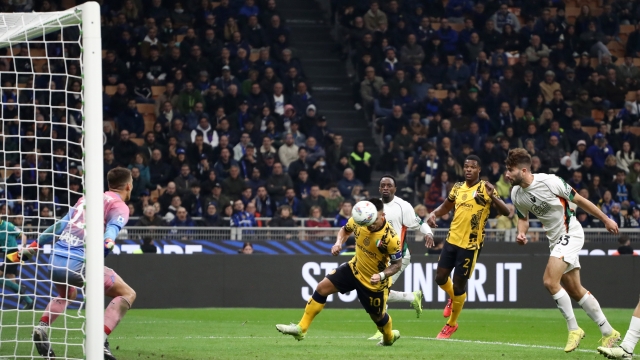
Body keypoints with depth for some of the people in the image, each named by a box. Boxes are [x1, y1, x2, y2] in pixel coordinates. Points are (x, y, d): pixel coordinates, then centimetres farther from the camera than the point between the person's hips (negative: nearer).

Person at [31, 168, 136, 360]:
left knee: (67, 294, 38)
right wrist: (107, 242, -33)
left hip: (56, 260, 7)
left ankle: (41, 328, 12)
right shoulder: (119, 206, 5)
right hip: (79, 263, -7)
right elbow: (113, 227, -16)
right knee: (127, 294, 6)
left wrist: (35, 244, 32)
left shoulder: (87, 198, 25)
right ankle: (100, 340, -13)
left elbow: (59, 225, 27)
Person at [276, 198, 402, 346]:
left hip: (374, 281, -5)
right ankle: (301, 328, -1)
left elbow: (397, 264, -18)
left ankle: (389, 337, 48)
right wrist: (339, 243, -11)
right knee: (322, 288, -7)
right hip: (355, 268, 5)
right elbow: (345, 230, 9)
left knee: (378, 316, 12)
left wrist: (382, 275, -34)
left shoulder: (391, 237, -30)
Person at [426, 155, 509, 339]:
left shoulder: (485, 188, -8)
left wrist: (493, 196, -34)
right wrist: (434, 214, 3)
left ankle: (451, 324, 19)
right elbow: (446, 206, 24)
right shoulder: (457, 188, 7)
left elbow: (505, 212, -16)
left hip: (470, 244, -5)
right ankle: (453, 298, 42)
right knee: (441, 278, 7)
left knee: (459, 284, 1)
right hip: (452, 240, 5)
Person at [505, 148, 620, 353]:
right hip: (555, 239, 8)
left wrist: (605, 220, -2)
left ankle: (573, 329, -9)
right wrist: (521, 233, -7)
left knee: (550, 281, -22)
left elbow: (579, 200, -10)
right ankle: (608, 333, 22)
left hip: (571, 233, -8)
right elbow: (523, 217, 16)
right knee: (575, 291, 10)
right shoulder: (516, 194, -2)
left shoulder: (550, 182, -21)